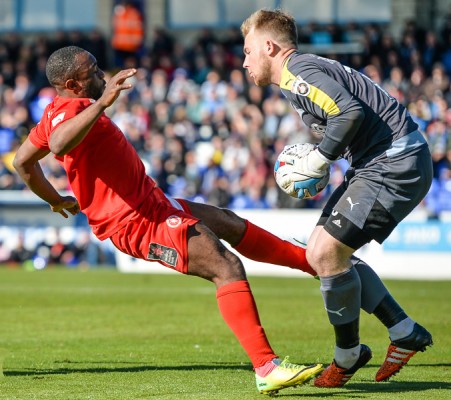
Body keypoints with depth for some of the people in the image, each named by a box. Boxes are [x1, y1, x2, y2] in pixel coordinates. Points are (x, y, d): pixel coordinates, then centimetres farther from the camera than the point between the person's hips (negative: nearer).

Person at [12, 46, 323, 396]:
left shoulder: (56, 112, 12)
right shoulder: (70, 111, -20)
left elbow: (23, 161, 24)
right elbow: (58, 144, -45)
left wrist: (57, 201, 32)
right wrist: (102, 102, -49)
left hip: (148, 203, 12)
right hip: (140, 222, -12)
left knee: (226, 221, 24)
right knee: (228, 268, -18)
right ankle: (267, 369, -22)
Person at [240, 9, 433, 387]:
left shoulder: (297, 72, -14)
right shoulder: (307, 69, 18)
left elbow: (350, 112, -28)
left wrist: (316, 163, -16)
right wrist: (312, 165, 10)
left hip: (395, 164, -11)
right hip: (379, 163, 11)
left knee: (325, 252, -13)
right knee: (320, 252, 12)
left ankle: (348, 355, 5)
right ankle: (404, 332, 16)